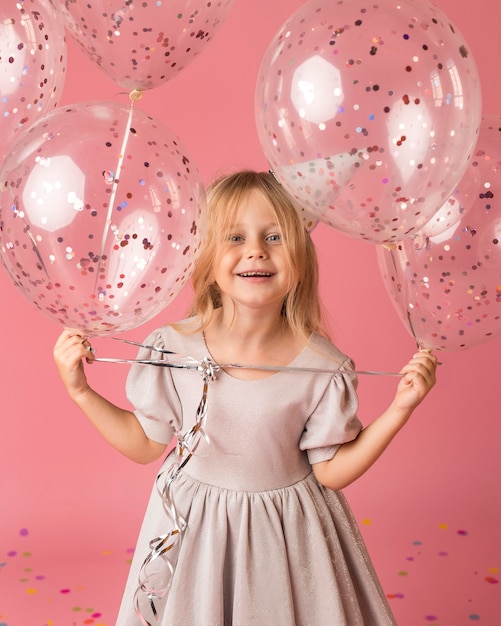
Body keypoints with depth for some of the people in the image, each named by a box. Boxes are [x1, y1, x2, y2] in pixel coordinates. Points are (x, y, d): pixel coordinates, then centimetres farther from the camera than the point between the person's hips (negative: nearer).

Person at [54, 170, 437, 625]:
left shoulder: (322, 366, -18)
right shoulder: (173, 348, -15)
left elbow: (331, 470, -8)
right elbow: (146, 444, -1)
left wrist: (400, 409, -17)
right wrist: (80, 391, -9)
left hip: (285, 534, -1)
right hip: (194, 535, 1)